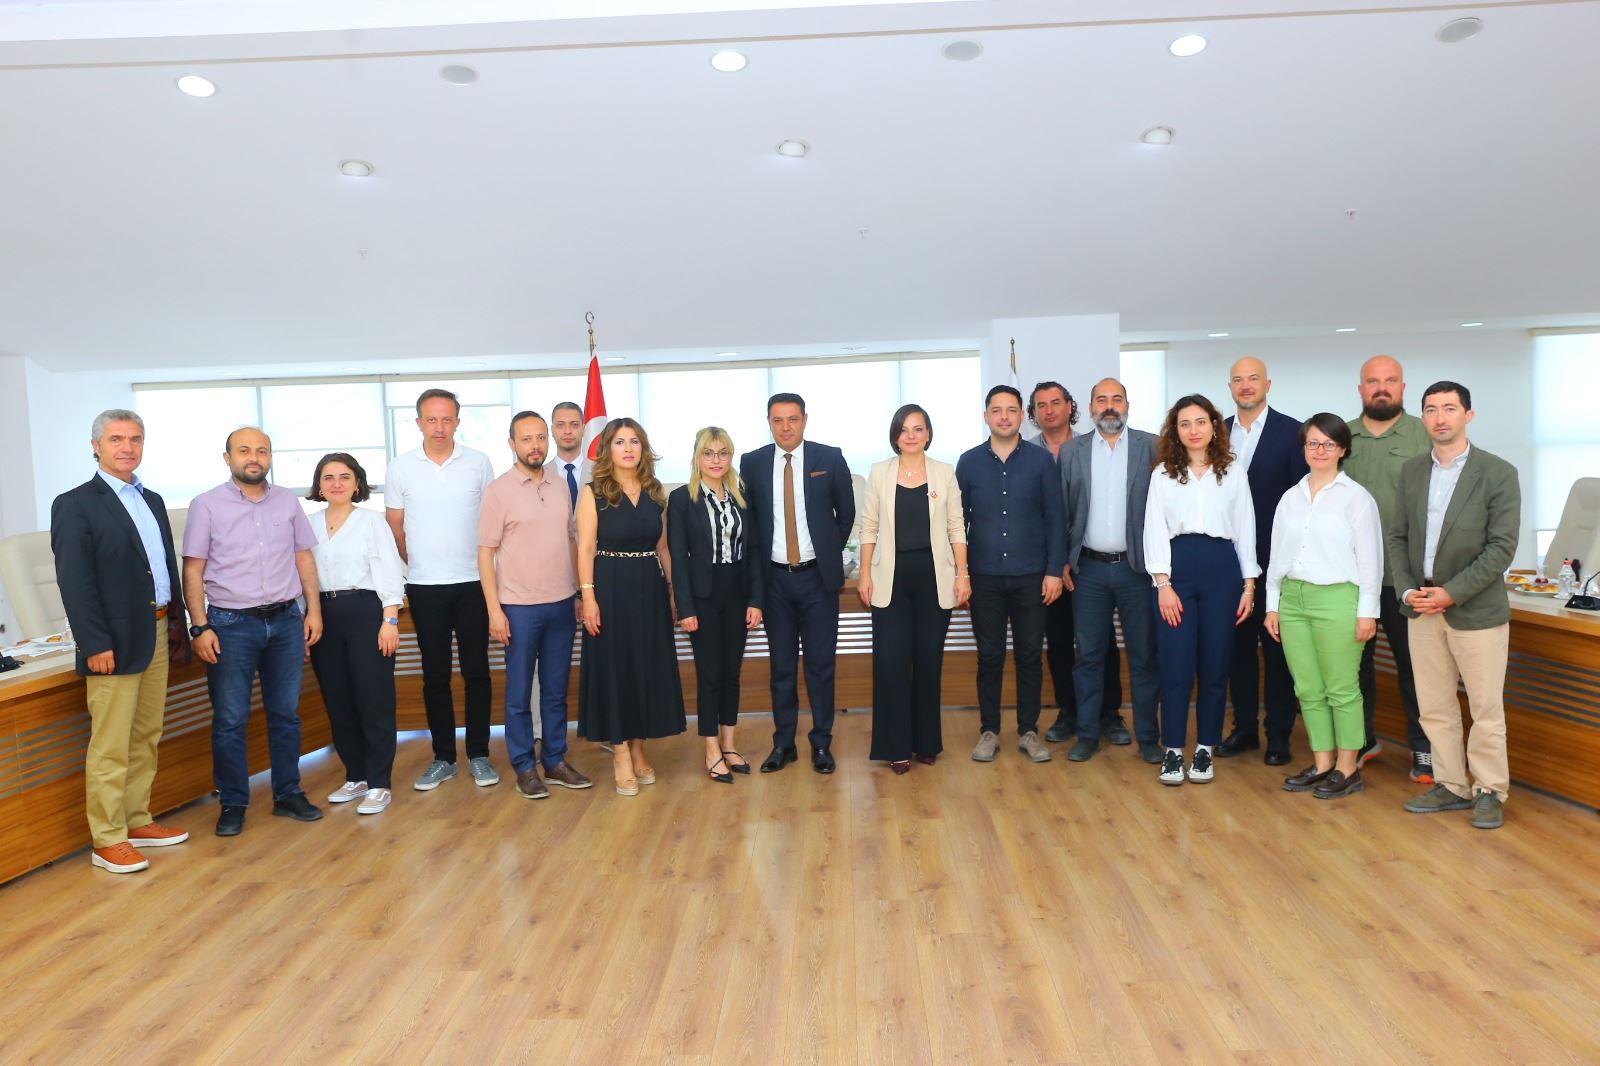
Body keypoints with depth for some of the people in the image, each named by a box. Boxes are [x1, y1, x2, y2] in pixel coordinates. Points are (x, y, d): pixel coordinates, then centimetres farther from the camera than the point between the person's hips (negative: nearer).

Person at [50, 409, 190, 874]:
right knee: (110, 747, 0)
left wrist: (179, 627, 13)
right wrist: (95, 644, -18)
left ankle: (137, 822, 26)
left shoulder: (152, 501, 14)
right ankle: (107, 841, 10)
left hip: (157, 635, 7)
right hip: (115, 643, -7)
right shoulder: (74, 505, -7)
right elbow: (74, 582, -13)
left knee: (146, 739, 15)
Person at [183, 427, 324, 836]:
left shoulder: (287, 500, 7)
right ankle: (232, 804, 15)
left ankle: (288, 794, 21)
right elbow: (193, 571, -3)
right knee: (229, 720, 3)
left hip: (286, 620, 3)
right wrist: (200, 627, -8)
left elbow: (303, 557, 11)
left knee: (285, 713, 10)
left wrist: (314, 609, 6)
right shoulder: (207, 505, -2)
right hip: (231, 624, -3)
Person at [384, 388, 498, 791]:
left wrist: (486, 564, 4)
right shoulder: (401, 467, 1)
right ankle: (443, 758, 18)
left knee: (476, 671, 4)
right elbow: (394, 526, 9)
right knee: (435, 675, 7)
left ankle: (478, 754, 16)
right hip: (424, 587, 1)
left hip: (472, 582, 0)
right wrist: (419, 562, 10)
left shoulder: (478, 462, 1)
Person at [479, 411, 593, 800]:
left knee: (556, 690, 12)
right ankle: (525, 769, 17)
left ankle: (555, 762, 23)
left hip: (562, 604, 4)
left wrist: (580, 593, 8)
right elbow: (485, 552, -6)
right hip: (519, 607, -4)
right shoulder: (498, 491, -6)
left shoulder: (561, 485, 7)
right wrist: (494, 610, -11)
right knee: (519, 693, 6)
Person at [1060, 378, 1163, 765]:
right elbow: (1061, 511, 6)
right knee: (1089, 655, 8)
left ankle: (1147, 736, 19)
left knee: (1144, 656, 7)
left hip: (1136, 566, -1)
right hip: (1089, 569, 1)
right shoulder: (1072, 450, 5)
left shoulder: (1151, 446, 0)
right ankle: (1087, 734, 18)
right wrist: (1062, 561, 2)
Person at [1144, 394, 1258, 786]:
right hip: (1177, 568, -1)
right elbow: (1154, 530, 0)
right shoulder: (1163, 474, 5)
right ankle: (1173, 751, 9)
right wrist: (1163, 584, -8)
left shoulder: (1233, 473, 9)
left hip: (1222, 567, 1)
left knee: (1214, 665, 5)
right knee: (1176, 665, -2)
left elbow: (1245, 530, 9)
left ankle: (1204, 750, 17)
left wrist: (1249, 584, 3)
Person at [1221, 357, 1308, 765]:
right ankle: (1244, 727, 22)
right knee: (1238, 643, 11)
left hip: (1274, 556, -3)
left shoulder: (1290, 431, -4)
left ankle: (1279, 733, 16)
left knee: (1276, 647, 5)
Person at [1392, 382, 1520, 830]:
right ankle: (1452, 785, 23)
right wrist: (1407, 590, -4)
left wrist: (1452, 592, -16)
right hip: (1422, 608, 4)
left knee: (1486, 709, 5)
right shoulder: (1411, 472, 8)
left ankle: (1489, 792, 19)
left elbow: (1502, 546, -11)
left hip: (1476, 609, -4)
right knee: (1434, 708, 10)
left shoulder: (1498, 473, -6)